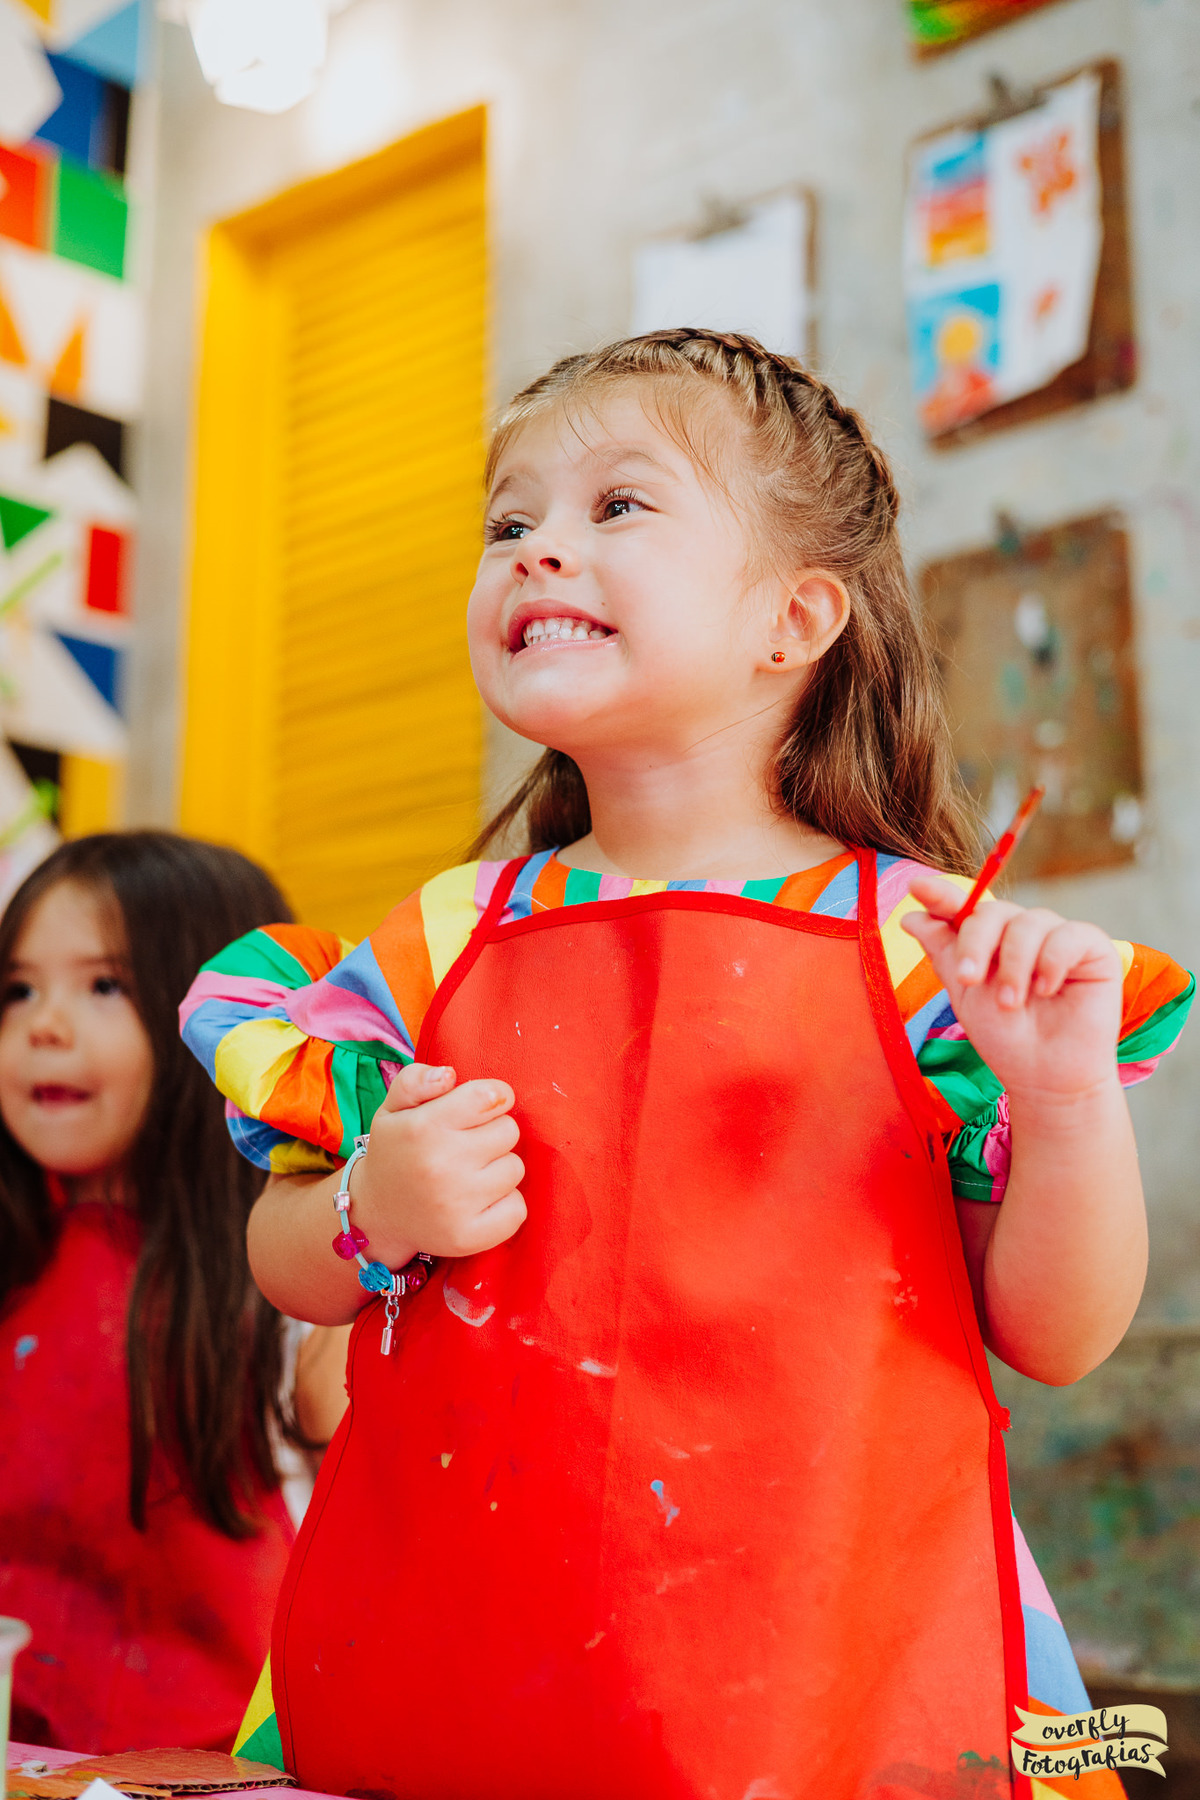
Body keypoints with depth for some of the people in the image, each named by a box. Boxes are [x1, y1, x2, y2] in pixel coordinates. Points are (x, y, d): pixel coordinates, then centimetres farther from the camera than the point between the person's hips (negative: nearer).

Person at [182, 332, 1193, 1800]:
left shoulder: (928, 945, -3)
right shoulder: (442, 943, 5)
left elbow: (1058, 1336, -1)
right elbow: (285, 1265, 12)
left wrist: (1069, 1099, -18)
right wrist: (375, 1215, -9)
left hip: (824, 1663, -2)